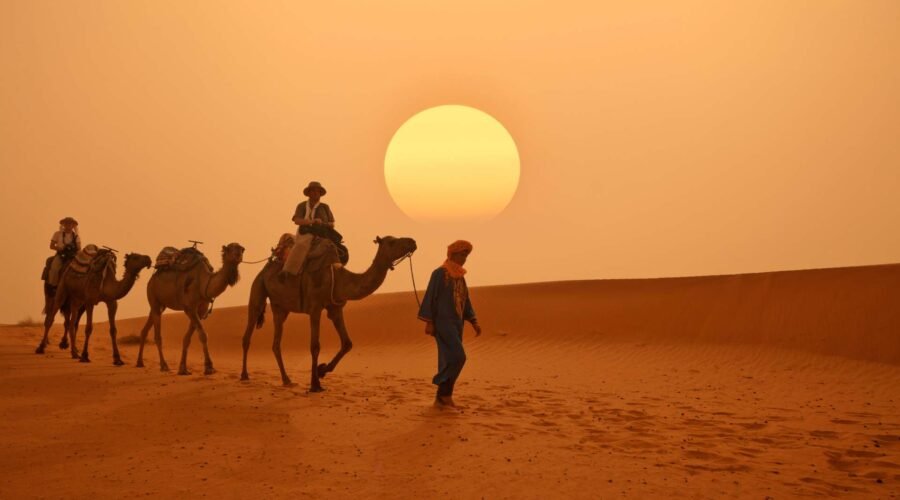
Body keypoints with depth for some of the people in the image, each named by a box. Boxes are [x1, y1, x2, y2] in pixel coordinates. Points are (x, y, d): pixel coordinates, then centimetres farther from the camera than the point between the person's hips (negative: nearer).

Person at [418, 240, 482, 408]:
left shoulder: (460, 276, 15)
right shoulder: (439, 273, -10)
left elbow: (465, 302, 18)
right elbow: (430, 297, -11)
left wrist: (474, 322, 9)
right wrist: (428, 323, -16)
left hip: (456, 323, 8)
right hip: (443, 322, -8)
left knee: (449, 360, 6)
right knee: (458, 357, -16)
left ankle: (440, 399, 11)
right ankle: (446, 393, -5)